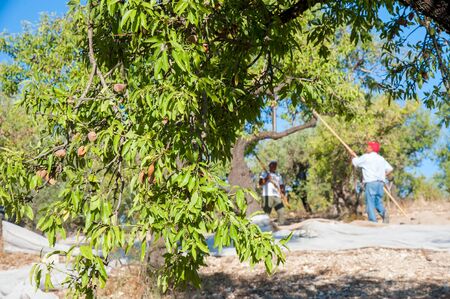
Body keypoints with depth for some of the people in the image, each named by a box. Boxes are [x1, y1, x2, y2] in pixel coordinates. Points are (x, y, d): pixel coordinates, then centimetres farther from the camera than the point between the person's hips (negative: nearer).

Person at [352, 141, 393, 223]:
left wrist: (354, 157, 31)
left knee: (370, 203, -4)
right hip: (380, 183, 5)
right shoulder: (381, 159, 16)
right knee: (378, 202, 15)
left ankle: (373, 221, -12)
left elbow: (354, 162, 10)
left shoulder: (366, 157, 0)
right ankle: (383, 212, -13)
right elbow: (390, 169, 13)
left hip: (370, 182, -5)